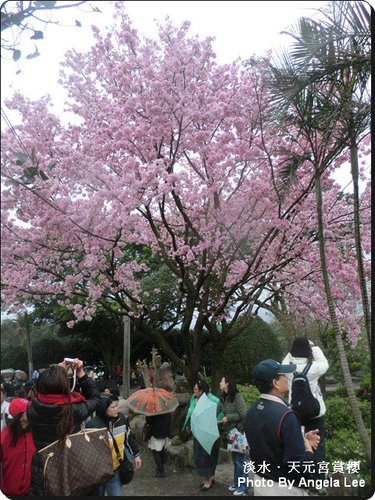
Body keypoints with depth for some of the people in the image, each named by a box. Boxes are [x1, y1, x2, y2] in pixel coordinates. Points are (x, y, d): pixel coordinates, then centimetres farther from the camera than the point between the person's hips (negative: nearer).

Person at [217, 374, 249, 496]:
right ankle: (237, 483, 34)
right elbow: (216, 411, 0)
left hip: (239, 431, -8)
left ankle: (243, 487, 18)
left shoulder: (237, 396, -18)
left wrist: (227, 418, -17)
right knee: (234, 458, 19)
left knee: (240, 459, 4)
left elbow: (242, 414, -21)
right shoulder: (223, 398, 4)